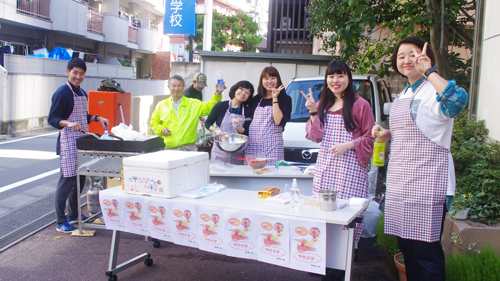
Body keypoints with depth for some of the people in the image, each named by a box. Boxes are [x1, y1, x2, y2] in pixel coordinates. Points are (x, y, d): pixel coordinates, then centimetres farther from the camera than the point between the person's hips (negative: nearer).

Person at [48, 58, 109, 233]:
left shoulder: (82, 93, 15)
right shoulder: (62, 93, -11)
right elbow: (52, 119, -13)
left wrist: (97, 118, 9)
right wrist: (68, 123, -30)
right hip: (68, 142, -8)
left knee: (80, 178, 14)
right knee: (67, 179, -7)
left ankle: (73, 214, 28)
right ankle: (60, 222, 2)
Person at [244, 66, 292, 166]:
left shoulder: (285, 99, 3)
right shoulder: (256, 99, 16)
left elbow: (279, 121, -12)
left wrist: (275, 99, -9)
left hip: (272, 146, -4)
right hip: (253, 145, 4)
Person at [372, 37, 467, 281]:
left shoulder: (434, 91, -10)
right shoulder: (403, 95, 18)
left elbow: (457, 101, -36)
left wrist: (428, 71, -29)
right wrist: (386, 134, 9)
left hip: (426, 184, -9)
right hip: (399, 182, 9)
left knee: (426, 253, -3)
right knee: (406, 246, 15)